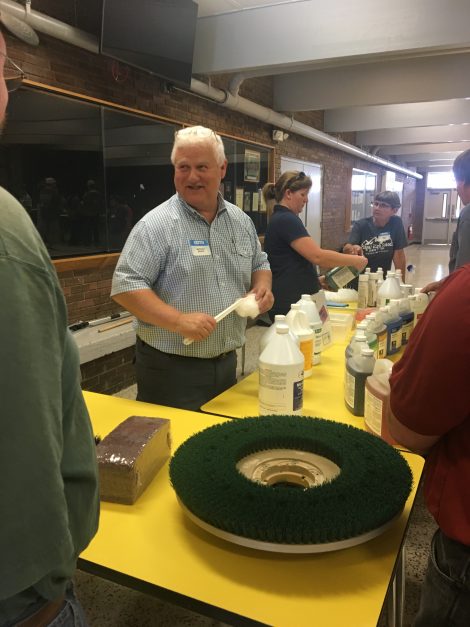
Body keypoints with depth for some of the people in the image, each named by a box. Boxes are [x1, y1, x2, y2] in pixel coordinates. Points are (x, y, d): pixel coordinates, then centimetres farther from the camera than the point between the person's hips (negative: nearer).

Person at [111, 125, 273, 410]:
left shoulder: (241, 221, 6)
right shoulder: (156, 224, -14)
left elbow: (260, 265, 18)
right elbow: (126, 285, -17)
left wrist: (262, 286, -4)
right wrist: (178, 320, -27)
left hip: (227, 363, 6)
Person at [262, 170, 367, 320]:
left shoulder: (280, 219, 16)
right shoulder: (287, 220, -15)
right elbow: (317, 256, -24)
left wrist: (315, 279, 12)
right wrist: (354, 260, -13)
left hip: (288, 299, 10)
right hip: (289, 303, -10)